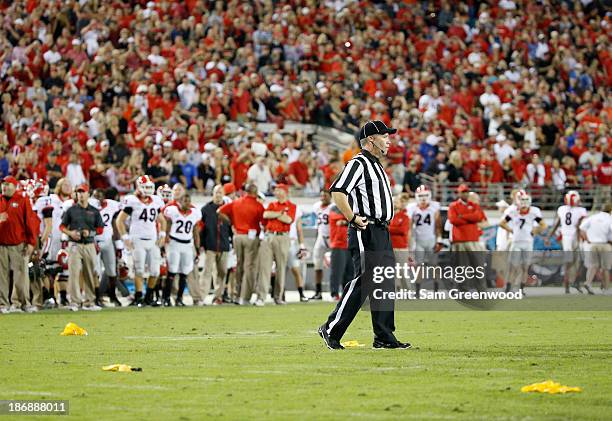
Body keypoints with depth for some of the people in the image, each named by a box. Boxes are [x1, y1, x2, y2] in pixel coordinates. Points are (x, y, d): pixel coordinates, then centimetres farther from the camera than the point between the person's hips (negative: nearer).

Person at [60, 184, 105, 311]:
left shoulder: (94, 211, 9)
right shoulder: (71, 210, 6)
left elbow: (100, 229, 10)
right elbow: (62, 226, 8)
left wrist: (90, 233, -8)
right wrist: (70, 233, -11)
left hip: (89, 245, 2)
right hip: (75, 245, -2)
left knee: (90, 274, 5)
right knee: (74, 273, -11)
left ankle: (89, 302, 12)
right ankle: (75, 302, -12)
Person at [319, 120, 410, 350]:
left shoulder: (376, 165, 21)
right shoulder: (358, 163, -10)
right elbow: (337, 191, -21)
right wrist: (353, 218, -23)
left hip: (382, 233, 10)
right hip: (365, 232, -10)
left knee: (385, 284, 7)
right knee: (364, 280, -14)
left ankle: (384, 338, 9)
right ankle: (331, 329, -9)